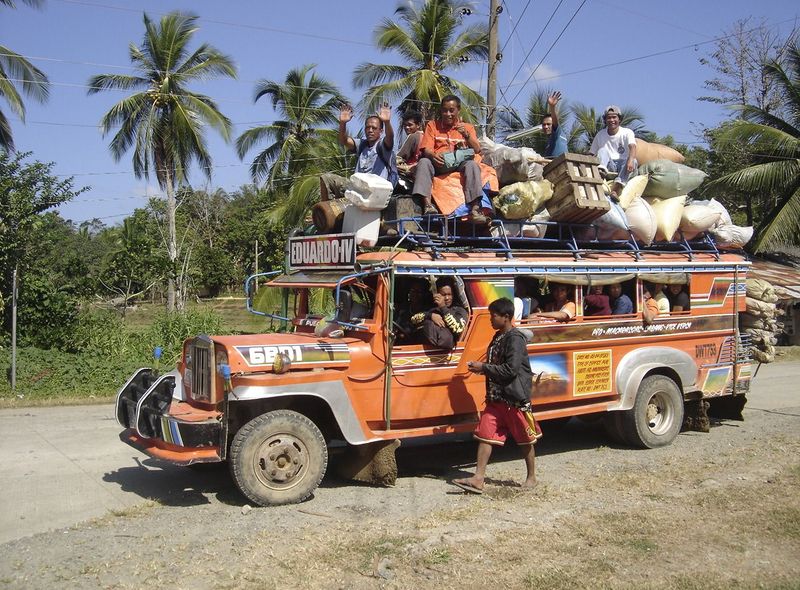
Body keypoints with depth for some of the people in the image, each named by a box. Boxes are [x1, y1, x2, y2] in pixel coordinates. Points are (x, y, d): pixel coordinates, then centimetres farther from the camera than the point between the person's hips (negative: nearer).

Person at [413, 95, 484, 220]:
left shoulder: (467, 127, 19)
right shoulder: (432, 125, 17)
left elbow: (477, 150, 7)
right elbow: (426, 149, 3)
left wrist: (466, 135, -11)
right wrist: (433, 155, -22)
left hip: (460, 164, 0)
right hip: (438, 164, 0)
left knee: (472, 164, -32)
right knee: (423, 162, -31)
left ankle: (475, 208, -44)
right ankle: (427, 204, -45)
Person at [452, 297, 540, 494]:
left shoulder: (515, 339, -15)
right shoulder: (498, 337, 13)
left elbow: (511, 369, -22)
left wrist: (483, 367, -17)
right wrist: (481, 367, 6)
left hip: (515, 398, -8)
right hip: (496, 397, 8)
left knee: (525, 439, 8)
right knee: (485, 435, 0)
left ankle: (531, 477, 24)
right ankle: (478, 479, -1)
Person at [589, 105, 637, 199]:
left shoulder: (627, 132, 0)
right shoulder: (600, 134, 9)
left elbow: (632, 147, -19)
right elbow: (591, 153, 10)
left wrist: (630, 160, -41)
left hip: (623, 164, -1)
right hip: (609, 166, 1)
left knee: (633, 161, -32)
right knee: (602, 151, -22)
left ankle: (615, 190, -49)